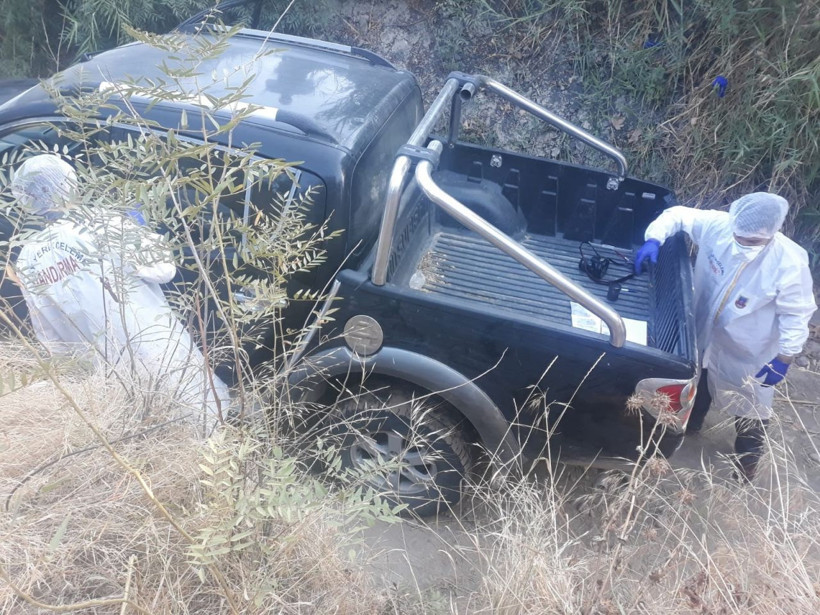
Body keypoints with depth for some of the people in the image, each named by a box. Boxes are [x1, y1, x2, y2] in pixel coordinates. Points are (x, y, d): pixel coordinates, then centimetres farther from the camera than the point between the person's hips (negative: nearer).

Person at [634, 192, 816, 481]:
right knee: (697, 387, 30)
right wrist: (654, 239, -30)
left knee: (749, 412, 18)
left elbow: (796, 314, -18)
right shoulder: (718, 225, -24)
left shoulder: (790, 264, -31)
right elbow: (677, 214, -11)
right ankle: (689, 426, 60)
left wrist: (784, 358, -14)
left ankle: (746, 463, 45)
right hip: (705, 335, 4)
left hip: (749, 354, -3)